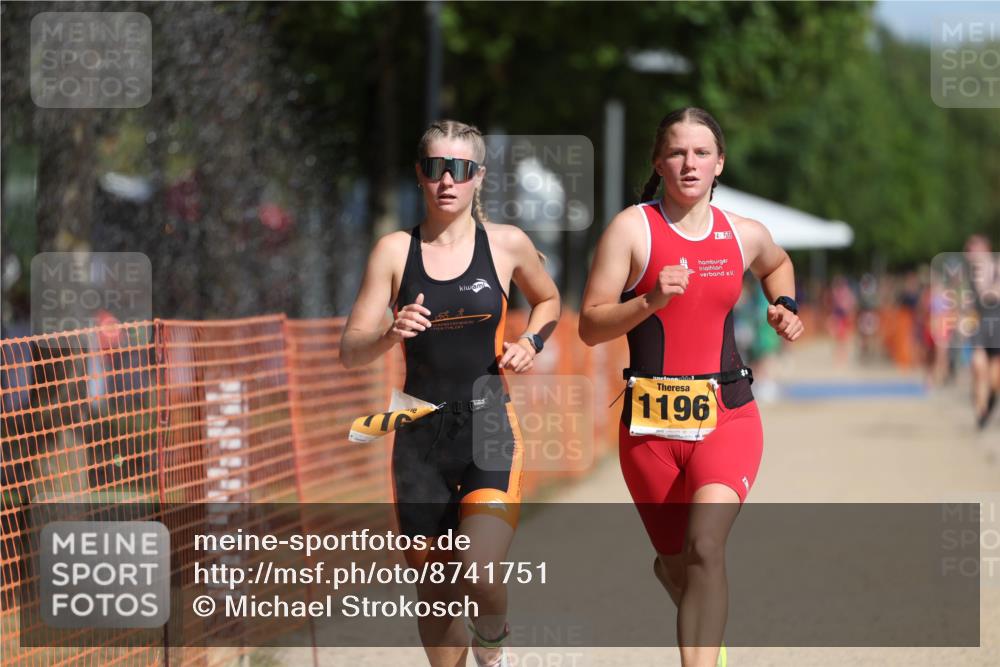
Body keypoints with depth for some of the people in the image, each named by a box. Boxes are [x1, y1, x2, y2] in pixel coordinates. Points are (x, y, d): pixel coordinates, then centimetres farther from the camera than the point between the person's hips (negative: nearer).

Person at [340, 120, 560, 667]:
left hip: (489, 430, -1)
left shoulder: (507, 245, 2)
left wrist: (530, 343, 3)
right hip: (420, 436, 1)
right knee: (434, 590, 8)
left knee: (477, 573, -19)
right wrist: (390, 335, -21)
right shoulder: (396, 250, 1)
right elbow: (349, 351, 0)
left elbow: (548, 300, 23)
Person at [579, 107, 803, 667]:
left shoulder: (746, 236, 6)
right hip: (651, 421, 0)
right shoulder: (633, 228, -4)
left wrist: (785, 306, 12)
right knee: (682, 566, 10)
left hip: (728, 415, 0)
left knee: (704, 547, -23)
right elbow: (590, 327, -7)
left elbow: (778, 264, 32)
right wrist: (651, 300, -22)